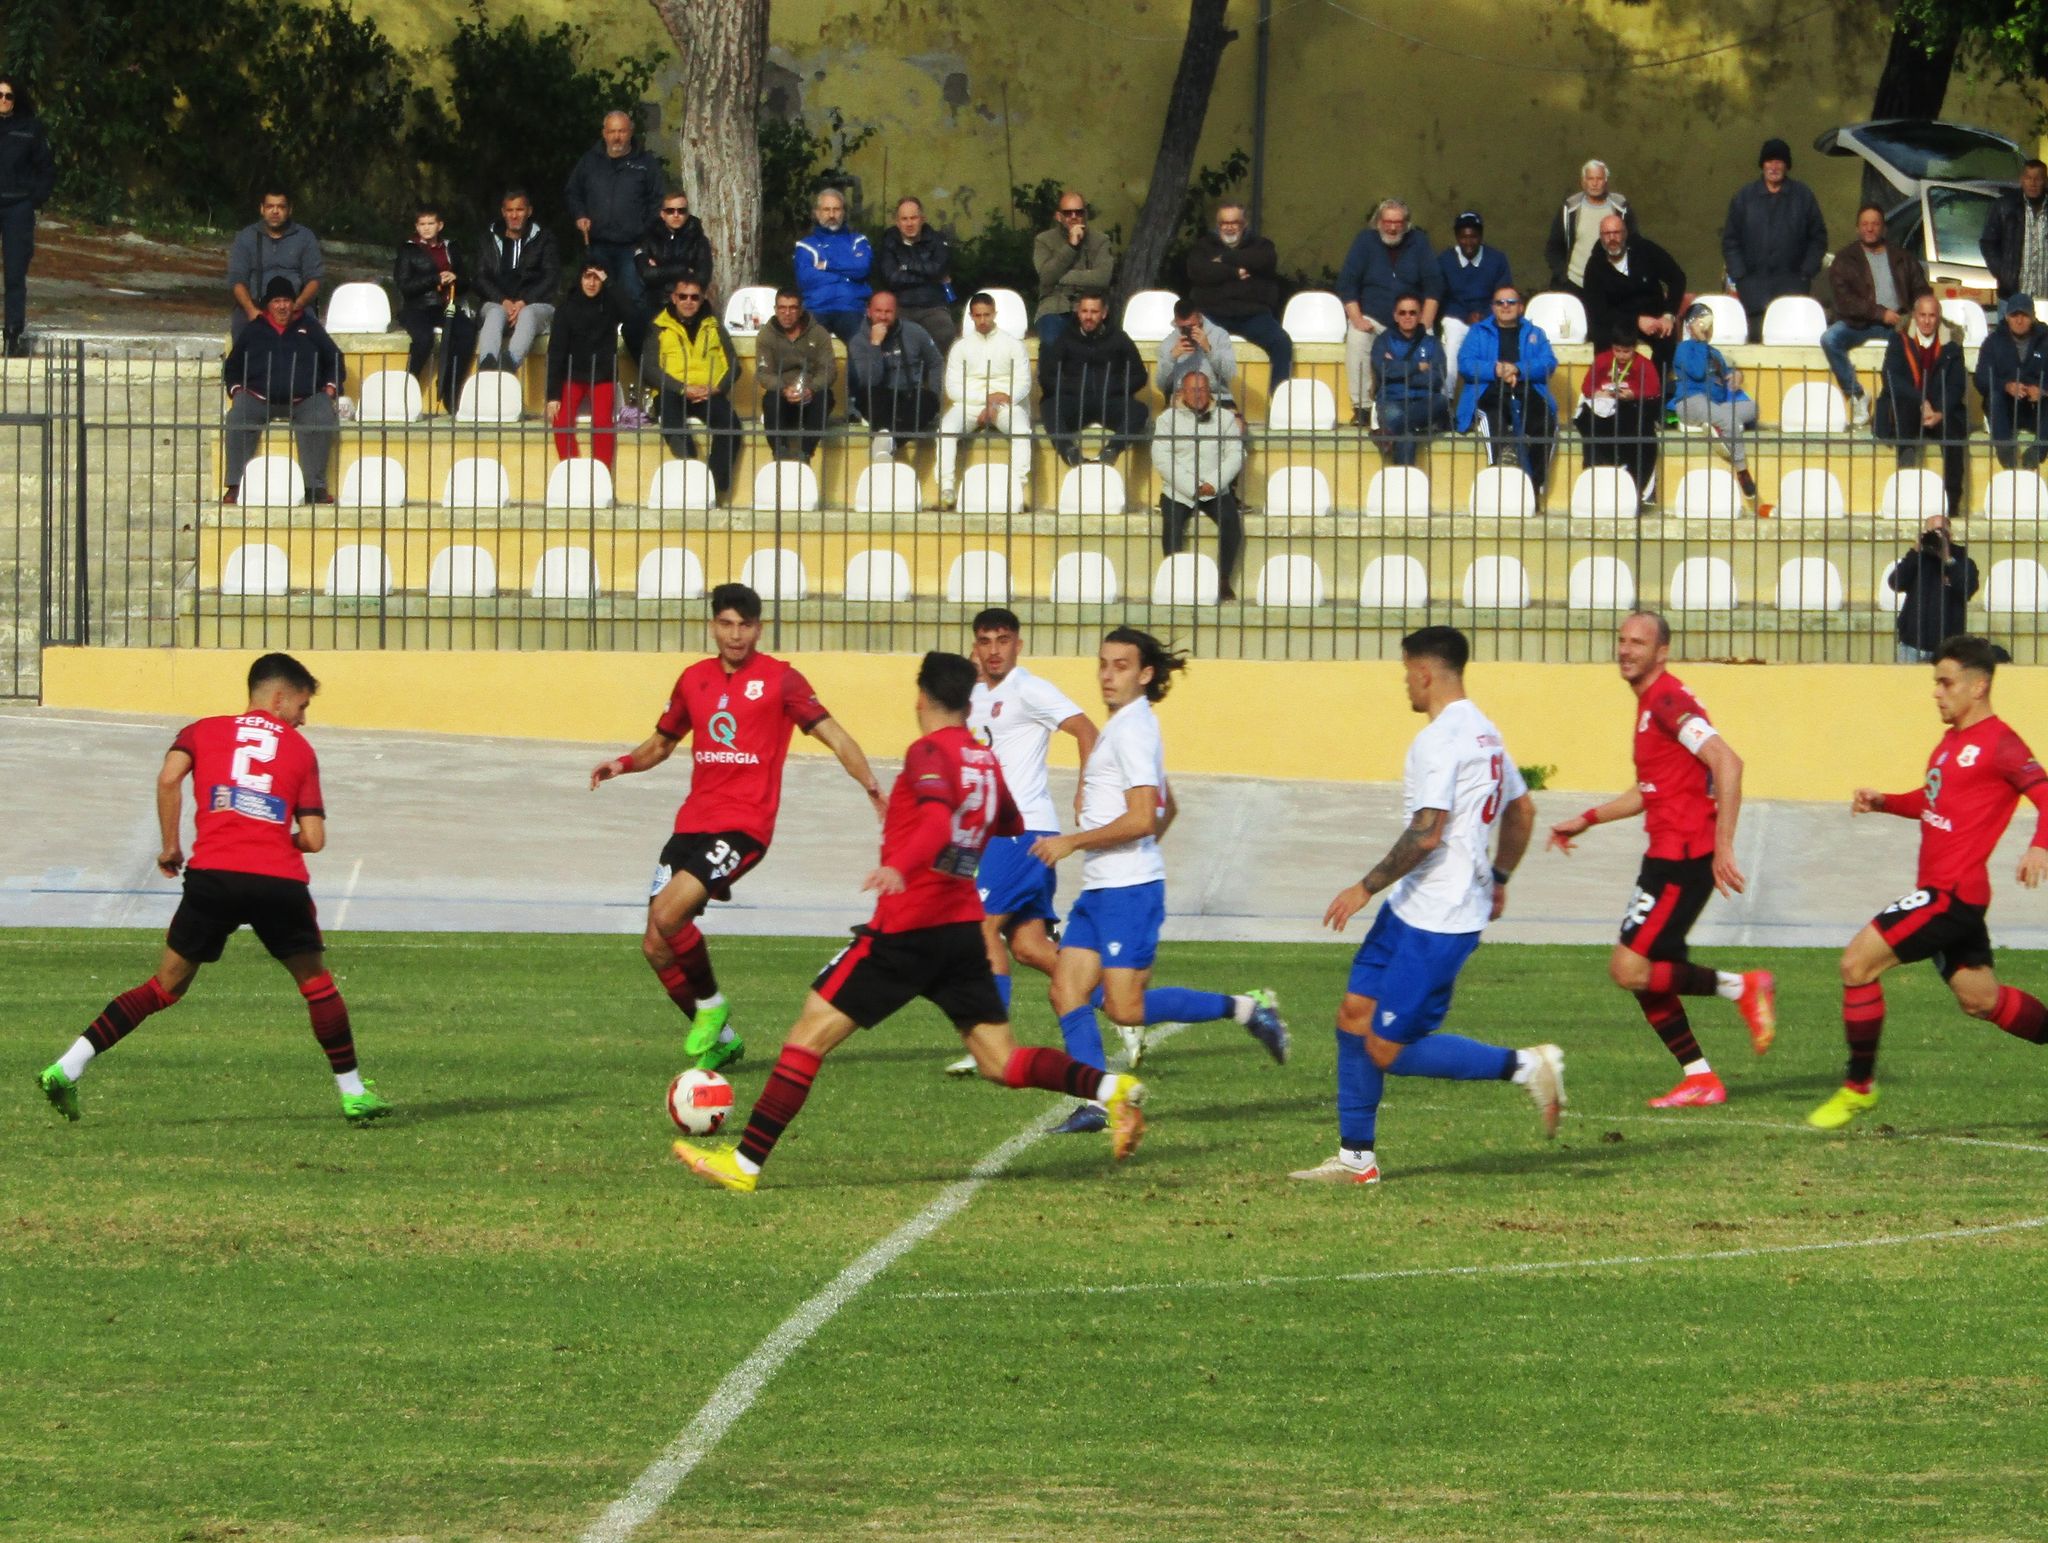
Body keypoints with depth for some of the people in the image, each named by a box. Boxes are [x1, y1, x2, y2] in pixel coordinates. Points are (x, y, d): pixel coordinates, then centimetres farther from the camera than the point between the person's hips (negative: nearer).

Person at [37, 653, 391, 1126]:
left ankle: (66, 1069, 0)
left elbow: (169, 778, -5)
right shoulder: (300, 750, 15)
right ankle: (354, 1094, 21)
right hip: (279, 881, -1)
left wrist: (170, 847, 5)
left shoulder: (203, 732, 16)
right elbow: (314, 838, 8)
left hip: (212, 874, 1)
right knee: (316, 980, 18)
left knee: (167, 985, 10)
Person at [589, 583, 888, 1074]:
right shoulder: (694, 679, 13)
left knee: (668, 913, -24)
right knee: (656, 947, 2)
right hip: (692, 825, 6)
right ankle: (719, 1039, 19)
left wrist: (872, 788, -19)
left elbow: (834, 737, -4)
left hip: (744, 826, -6)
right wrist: (623, 764, 5)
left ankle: (711, 1005, -1)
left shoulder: (779, 679, -2)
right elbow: (662, 743, 26)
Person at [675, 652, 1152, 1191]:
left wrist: (900, 867, -44)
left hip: (907, 928, -7)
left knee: (811, 1032, -2)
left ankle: (745, 1162, -4)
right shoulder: (987, 761, 14)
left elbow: (938, 823, -26)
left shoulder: (930, 752, -8)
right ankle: (1110, 1088, -15)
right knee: (1001, 1062, 7)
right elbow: (1012, 829, 33)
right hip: (965, 927, 7)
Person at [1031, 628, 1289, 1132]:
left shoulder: (1132, 731, -14)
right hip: (1101, 888, 10)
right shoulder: (1125, 727, 17)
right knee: (1067, 990, 1)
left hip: (1128, 890, -10)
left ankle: (1244, 1009, 1)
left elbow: (1142, 819, -22)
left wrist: (1072, 842, -17)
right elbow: (1167, 809, 28)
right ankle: (1095, 1103, -1)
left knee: (1125, 1009, -10)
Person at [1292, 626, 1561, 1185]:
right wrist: (1498, 878, 34)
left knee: (1388, 1050, -7)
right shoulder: (1485, 734, 13)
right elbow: (1522, 810, 24)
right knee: (1355, 1015, 11)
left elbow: (1427, 833, -25)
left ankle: (1526, 1066, -6)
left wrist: (1366, 887, -17)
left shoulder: (1439, 740, -18)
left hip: (1435, 922, -10)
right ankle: (1356, 1157, 14)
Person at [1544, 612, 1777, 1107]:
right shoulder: (1650, 703, 18)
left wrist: (1722, 844, -29)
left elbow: (1727, 762, -25)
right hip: (1667, 856, 10)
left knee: (1630, 969, -13)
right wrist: (1587, 820, 31)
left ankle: (1742, 988, -4)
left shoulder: (1669, 701, -14)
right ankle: (1700, 1079, 15)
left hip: (1683, 858, -10)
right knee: (1643, 975, 10)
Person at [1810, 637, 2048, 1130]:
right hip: (1938, 887, 10)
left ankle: (1858, 1086, -3)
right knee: (1982, 999, 17)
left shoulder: (1999, 743, -13)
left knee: (1857, 961, -12)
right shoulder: (1953, 739, 15)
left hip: (1952, 892, -10)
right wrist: (1884, 802, 9)